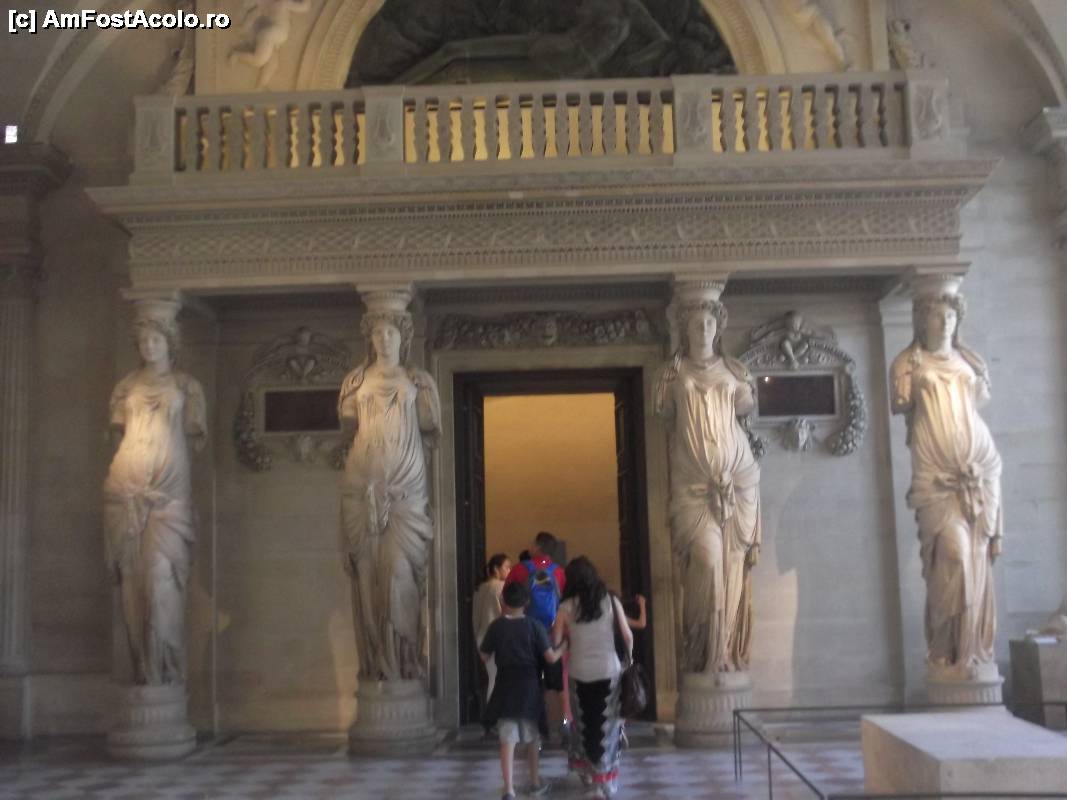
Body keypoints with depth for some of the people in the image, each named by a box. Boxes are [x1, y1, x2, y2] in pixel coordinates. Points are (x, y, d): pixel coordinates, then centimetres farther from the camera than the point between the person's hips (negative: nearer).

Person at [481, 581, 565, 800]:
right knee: (533, 737, 17)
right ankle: (535, 782, 32)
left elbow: (485, 657, 4)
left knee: (507, 739, -1)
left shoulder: (496, 626, -5)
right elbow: (551, 658, -10)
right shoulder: (535, 626, -7)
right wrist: (562, 647, 10)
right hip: (529, 686, 0)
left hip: (506, 686, 0)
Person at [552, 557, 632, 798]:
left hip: (580, 673, 0)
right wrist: (629, 658, 15)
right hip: (609, 671, 0)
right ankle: (606, 781, 9)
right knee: (607, 726, 8)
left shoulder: (567, 607, -5)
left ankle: (587, 771, 29)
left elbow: (556, 642, -5)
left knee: (583, 724, 18)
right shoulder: (611, 601, -3)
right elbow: (627, 636, -2)